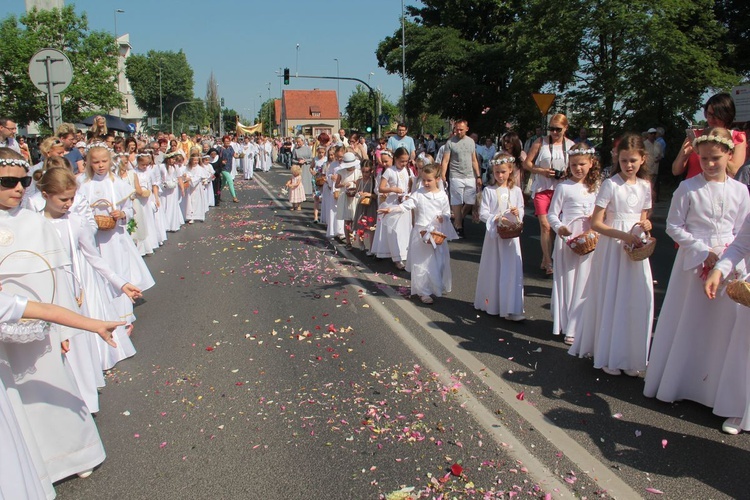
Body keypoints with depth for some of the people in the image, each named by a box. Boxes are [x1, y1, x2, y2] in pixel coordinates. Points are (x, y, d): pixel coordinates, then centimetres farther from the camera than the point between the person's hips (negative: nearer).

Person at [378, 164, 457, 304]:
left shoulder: (442, 196, 2)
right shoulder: (418, 194, -3)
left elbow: (447, 213, 7)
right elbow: (405, 205, -13)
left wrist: (443, 217, -16)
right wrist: (391, 209, -28)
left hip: (438, 233, 2)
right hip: (421, 233, -2)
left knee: (439, 262, 10)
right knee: (421, 263, 0)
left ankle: (438, 287, 29)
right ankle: (423, 292, 8)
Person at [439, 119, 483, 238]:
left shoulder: (471, 141, 10)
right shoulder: (450, 142, -4)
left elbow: (474, 161, 14)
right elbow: (445, 161, -8)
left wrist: (478, 176, 11)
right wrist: (442, 176, -18)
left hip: (470, 177, 4)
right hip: (456, 178, -4)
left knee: (470, 203, 5)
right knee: (457, 203, 2)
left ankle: (458, 220, 28)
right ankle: (458, 226, 13)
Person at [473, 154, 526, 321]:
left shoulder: (516, 190, 5)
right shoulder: (488, 191, -1)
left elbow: (521, 210, 8)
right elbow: (483, 213, -6)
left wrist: (518, 213, -14)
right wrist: (495, 219, -23)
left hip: (511, 235, 1)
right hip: (494, 233, -1)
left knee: (512, 269, -2)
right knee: (492, 269, 8)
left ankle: (511, 309, 0)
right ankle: (491, 305, 22)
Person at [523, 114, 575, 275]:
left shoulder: (571, 145, 5)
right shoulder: (541, 142, 1)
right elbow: (526, 163, 2)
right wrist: (541, 171, -14)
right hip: (542, 188, -2)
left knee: (555, 226, 9)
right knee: (545, 226, -8)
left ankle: (545, 260, 23)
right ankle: (548, 263, -2)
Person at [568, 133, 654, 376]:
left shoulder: (644, 186, 8)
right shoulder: (610, 184, -8)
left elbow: (642, 218, 19)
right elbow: (596, 222, -11)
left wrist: (645, 225, -5)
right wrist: (623, 235, -22)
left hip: (636, 248, 5)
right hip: (612, 248, -5)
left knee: (637, 301, 3)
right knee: (611, 301, 1)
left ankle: (630, 356, 15)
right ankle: (609, 356, 15)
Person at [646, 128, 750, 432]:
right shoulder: (688, 188, -5)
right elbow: (674, 226, -5)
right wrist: (703, 251, -13)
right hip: (693, 262, -3)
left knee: (722, 327, 6)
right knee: (684, 325, 5)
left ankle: (713, 388, 20)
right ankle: (671, 384, 19)